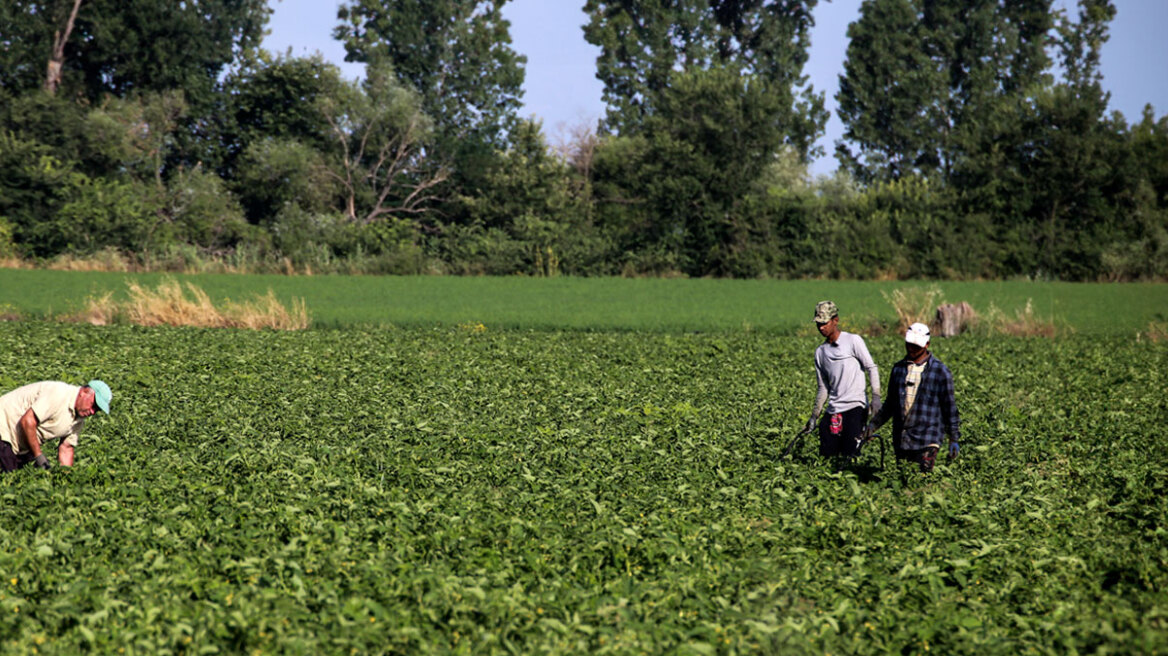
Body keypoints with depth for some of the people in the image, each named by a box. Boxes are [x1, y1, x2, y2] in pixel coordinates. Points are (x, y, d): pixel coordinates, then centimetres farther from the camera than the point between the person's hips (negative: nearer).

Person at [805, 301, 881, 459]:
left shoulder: (853, 341, 0)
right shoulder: (820, 352, 16)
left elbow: (871, 368, -4)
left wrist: (876, 397, -17)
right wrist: (814, 416, 16)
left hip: (855, 406, -6)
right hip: (833, 410, 6)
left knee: (850, 455, -15)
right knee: (827, 455, -2)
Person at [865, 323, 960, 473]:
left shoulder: (940, 371, 0)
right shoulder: (898, 368, 13)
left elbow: (950, 407, 3)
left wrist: (954, 439, 4)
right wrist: (873, 424, 14)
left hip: (927, 441, -5)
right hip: (901, 440, 5)